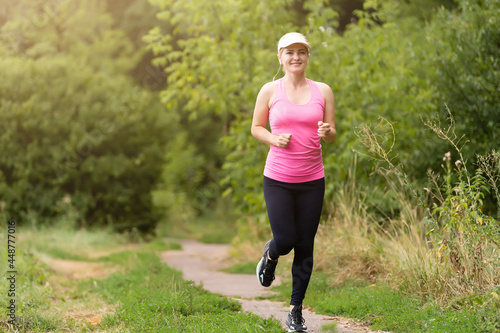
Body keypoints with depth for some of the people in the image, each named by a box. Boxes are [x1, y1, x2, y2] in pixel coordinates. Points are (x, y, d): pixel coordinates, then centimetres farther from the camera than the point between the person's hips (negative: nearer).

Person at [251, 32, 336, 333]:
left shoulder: (323, 91, 3)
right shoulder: (270, 91, 0)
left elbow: (333, 134, 8)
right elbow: (256, 127, 9)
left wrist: (326, 132, -16)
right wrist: (274, 139, -11)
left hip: (312, 179, 1)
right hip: (277, 178, -1)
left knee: (305, 247, 4)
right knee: (285, 241, -7)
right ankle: (271, 254, 33)